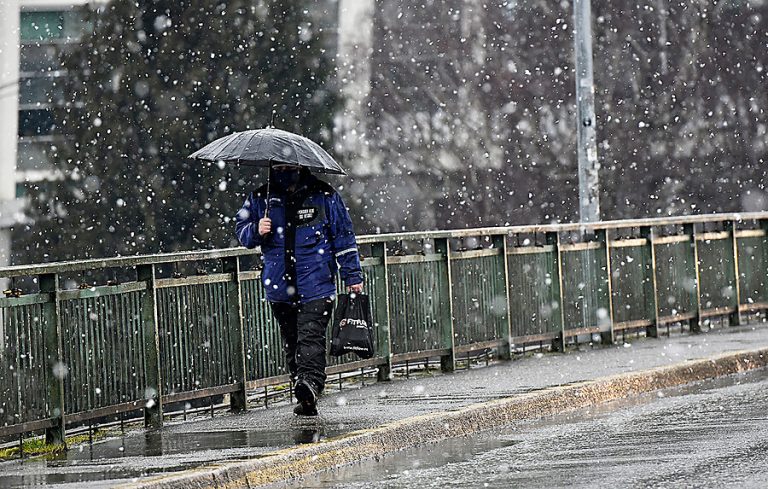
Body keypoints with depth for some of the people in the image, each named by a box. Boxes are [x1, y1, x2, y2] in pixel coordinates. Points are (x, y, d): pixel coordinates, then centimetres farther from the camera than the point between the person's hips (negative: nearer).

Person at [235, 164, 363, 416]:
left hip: (315, 285, -4)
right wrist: (256, 231, -10)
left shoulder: (323, 195, 2)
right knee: (291, 342, 7)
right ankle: (306, 398, 13)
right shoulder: (260, 198, 7)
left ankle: (310, 381, -34)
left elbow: (343, 236, 8)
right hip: (280, 287, 4)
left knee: (311, 335, -19)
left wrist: (353, 276, 7)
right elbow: (241, 230, 15)